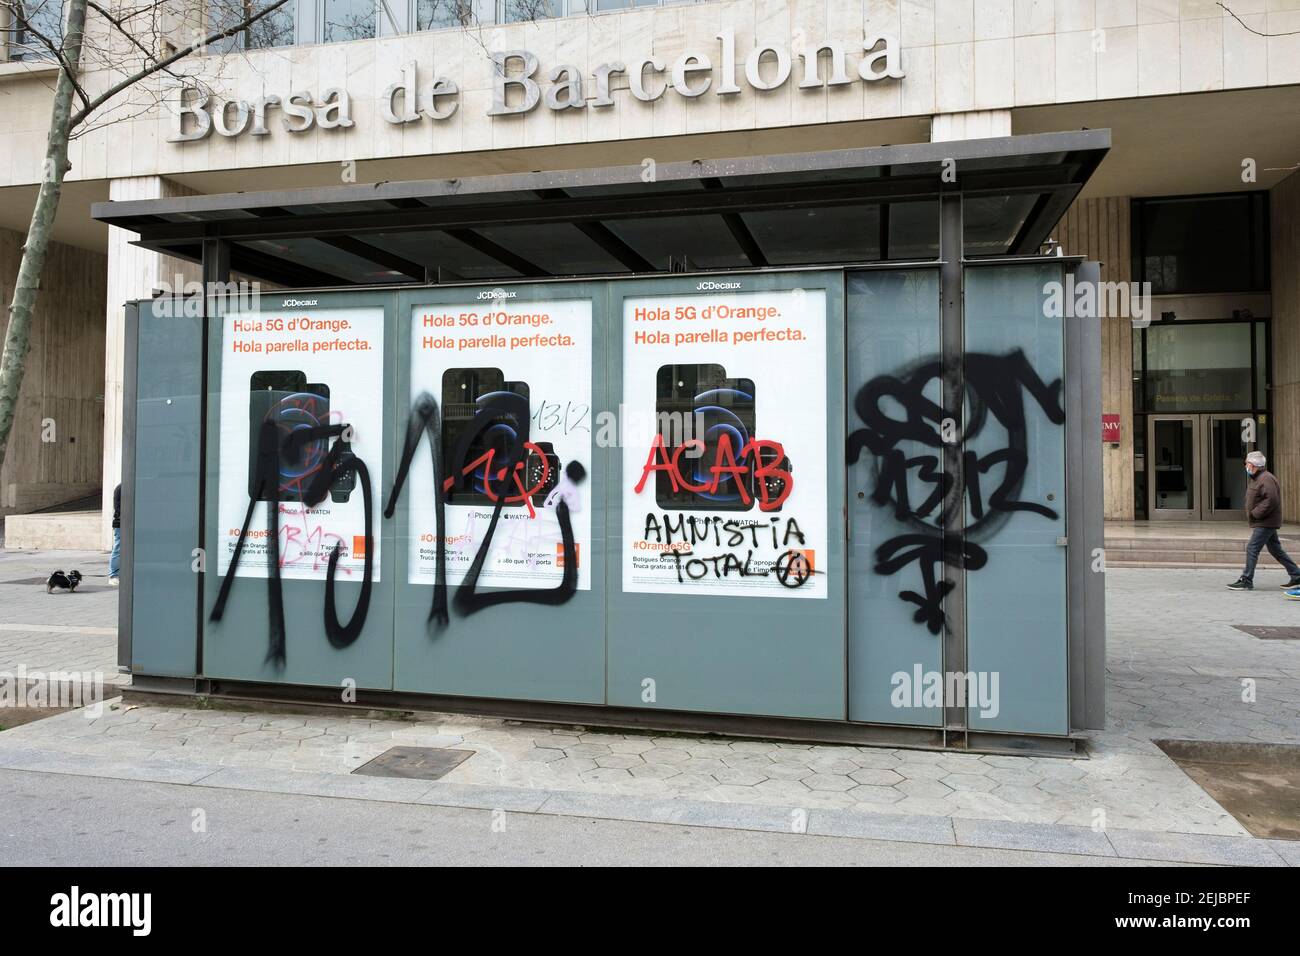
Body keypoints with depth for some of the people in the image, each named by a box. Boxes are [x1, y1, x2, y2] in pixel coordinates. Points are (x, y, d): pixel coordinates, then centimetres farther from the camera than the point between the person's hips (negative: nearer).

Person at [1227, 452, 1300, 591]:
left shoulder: (1266, 479, -17)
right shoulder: (1254, 479, 16)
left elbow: (1271, 500, -26)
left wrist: (1255, 513, -22)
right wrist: (1252, 513, 10)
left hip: (1265, 523, -11)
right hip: (1266, 523, 11)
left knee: (1252, 549, -10)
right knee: (1276, 550, 16)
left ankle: (1246, 580, -7)